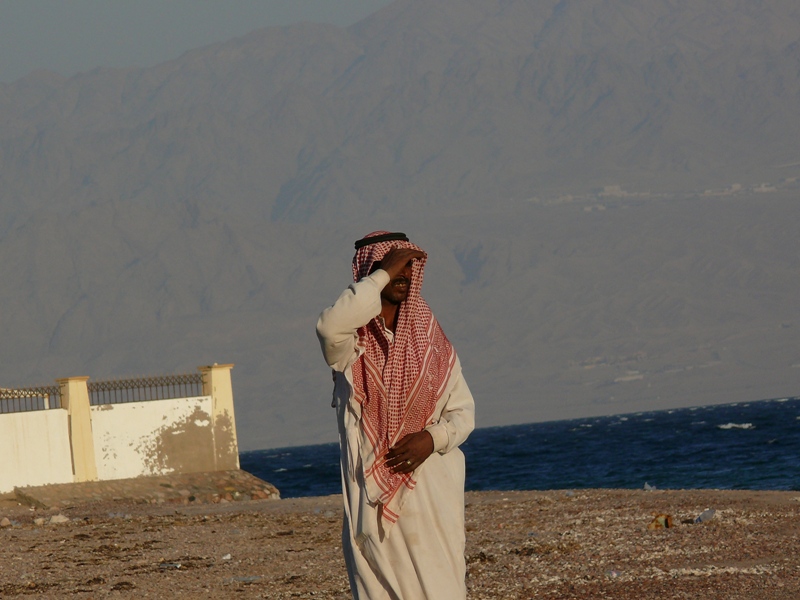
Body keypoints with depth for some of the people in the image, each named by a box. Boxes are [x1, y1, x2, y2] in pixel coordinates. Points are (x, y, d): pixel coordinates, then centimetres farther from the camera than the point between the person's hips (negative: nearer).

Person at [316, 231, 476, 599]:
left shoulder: (430, 339, 10)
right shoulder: (353, 342, -1)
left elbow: (462, 410, 12)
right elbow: (331, 326, -27)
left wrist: (433, 438, -10)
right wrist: (383, 275, -19)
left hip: (433, 498, 3)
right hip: (375, 497, -3)